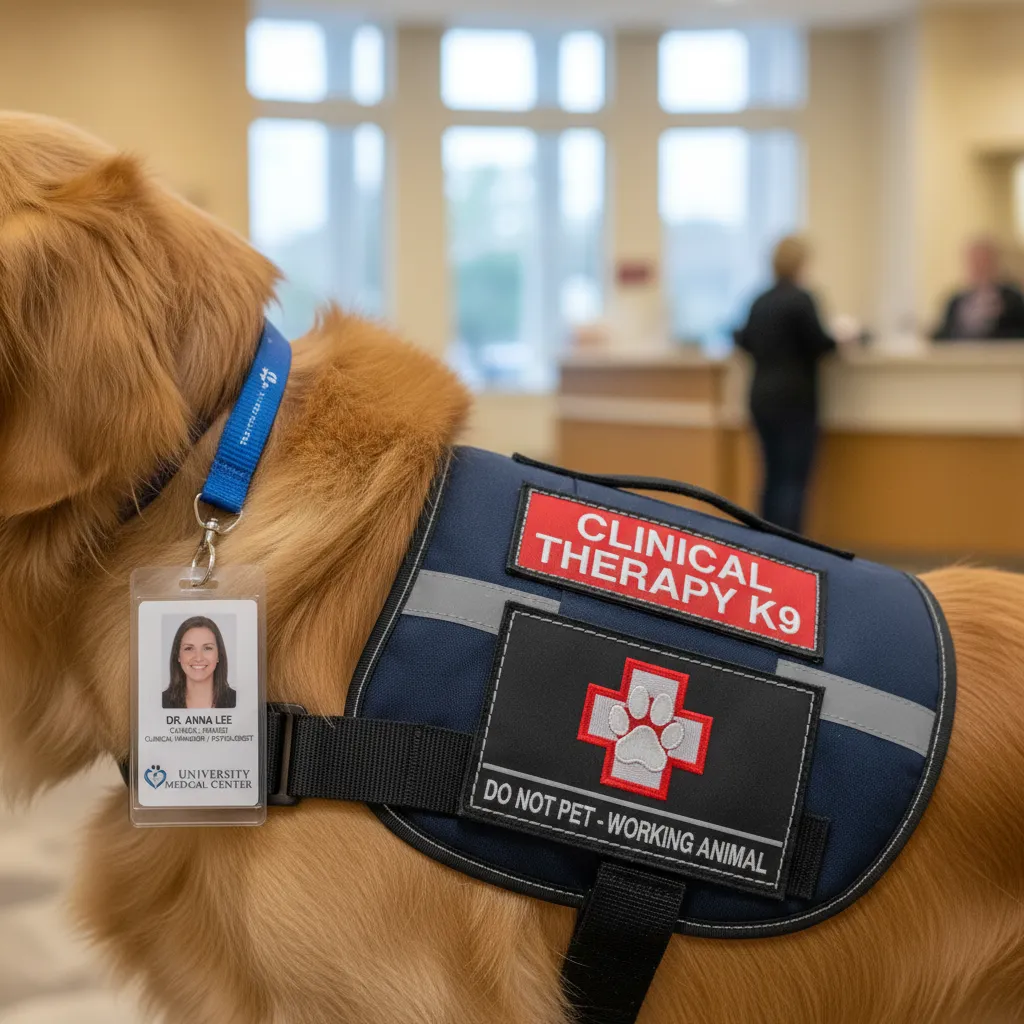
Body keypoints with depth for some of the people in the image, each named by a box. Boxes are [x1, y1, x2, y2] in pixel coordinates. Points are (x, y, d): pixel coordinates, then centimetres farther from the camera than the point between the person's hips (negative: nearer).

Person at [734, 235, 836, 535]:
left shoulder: (760, 302, 8)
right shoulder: (800, 299, -12)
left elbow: (746, 341, 20)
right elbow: (818, 343, -13)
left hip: (762, 397, 7)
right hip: (794, 400, -7)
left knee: (774, 477, 14)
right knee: (794, 480, -5)